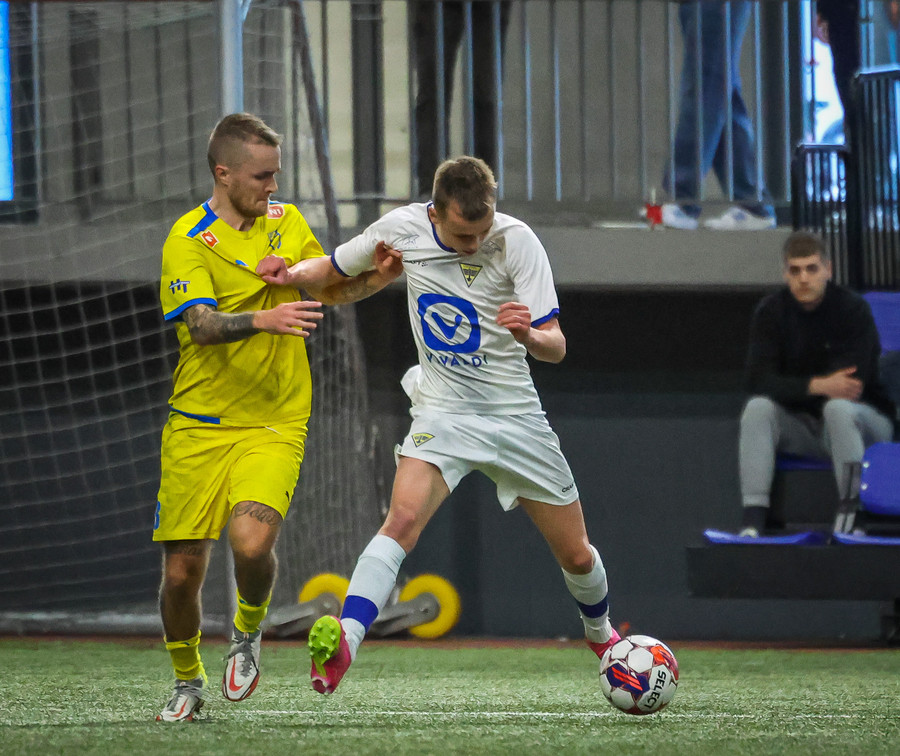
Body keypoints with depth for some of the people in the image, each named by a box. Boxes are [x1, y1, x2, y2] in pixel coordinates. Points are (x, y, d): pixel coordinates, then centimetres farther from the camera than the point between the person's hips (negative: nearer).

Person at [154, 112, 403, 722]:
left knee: (253, 541, -23)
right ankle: (188, 683, 25)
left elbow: (328, 288, 24)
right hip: (199, 426, -2)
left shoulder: (286, 221, 8)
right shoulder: (188, 241, -9)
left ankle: (248, 633, 8)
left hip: (275, 424, 2)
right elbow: (201, 325, -24)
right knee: (183, 570, -1)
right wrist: (265, 319, -42)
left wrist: (375, 279, 4)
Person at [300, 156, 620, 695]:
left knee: (576, 555, 9)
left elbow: (556, 347, -17)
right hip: (442, 413, 0)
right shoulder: (402, 229, -10)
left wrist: (528, 334, -39)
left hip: (515, 415, 0)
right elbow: (332, 271, 10)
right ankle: (345, 641, -40)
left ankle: (600, 633, 41)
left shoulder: (517, 241, -16)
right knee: (404, 517, -29)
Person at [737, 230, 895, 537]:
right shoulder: (771, 312, -3)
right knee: (757, 408, -24)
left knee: (839, 408, -36)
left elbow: (853, 386, -21)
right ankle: (753, 520, -34)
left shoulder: (853, 309, -14)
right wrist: (818, 386, -28)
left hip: (866, 422, -3)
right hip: (801, 426, 3)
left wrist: (797, 387, -13)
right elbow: (758, 381, -15)